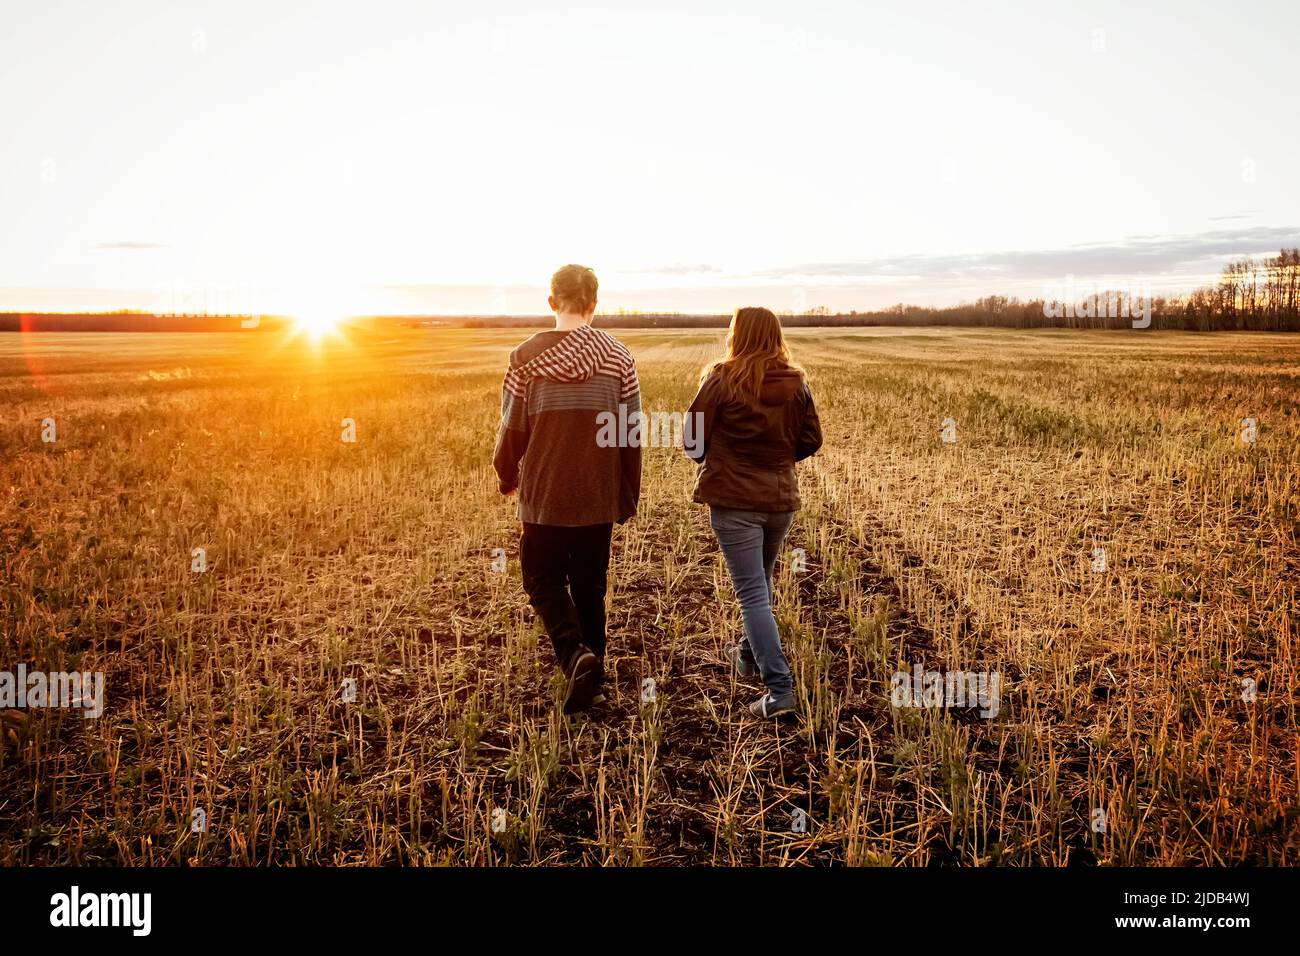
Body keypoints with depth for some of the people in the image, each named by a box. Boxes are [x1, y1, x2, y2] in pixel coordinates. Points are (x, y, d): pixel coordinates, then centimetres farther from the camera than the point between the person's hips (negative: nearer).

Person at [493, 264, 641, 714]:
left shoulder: (527, 356, -6)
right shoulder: (618, 357, -1)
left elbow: (512, 428, -3)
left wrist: (507, 476, 16)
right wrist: (629, 497, 12)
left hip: (543, 496, -2)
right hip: (599, 499, 2)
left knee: (544, 583, 13)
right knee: (589, 587, 15)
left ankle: (576, 655, -11)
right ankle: (591, 681, 23)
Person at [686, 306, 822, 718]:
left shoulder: (721, 380, -13)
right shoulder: (796, 383, -1)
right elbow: (811, 440, 4)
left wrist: (706, 459, 14)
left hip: (733, 500, -5)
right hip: (781, 497, 5)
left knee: (752, 593, -2)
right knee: (761, 582, 24)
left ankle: (779, 688, -7)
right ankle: (749, 654, 43)